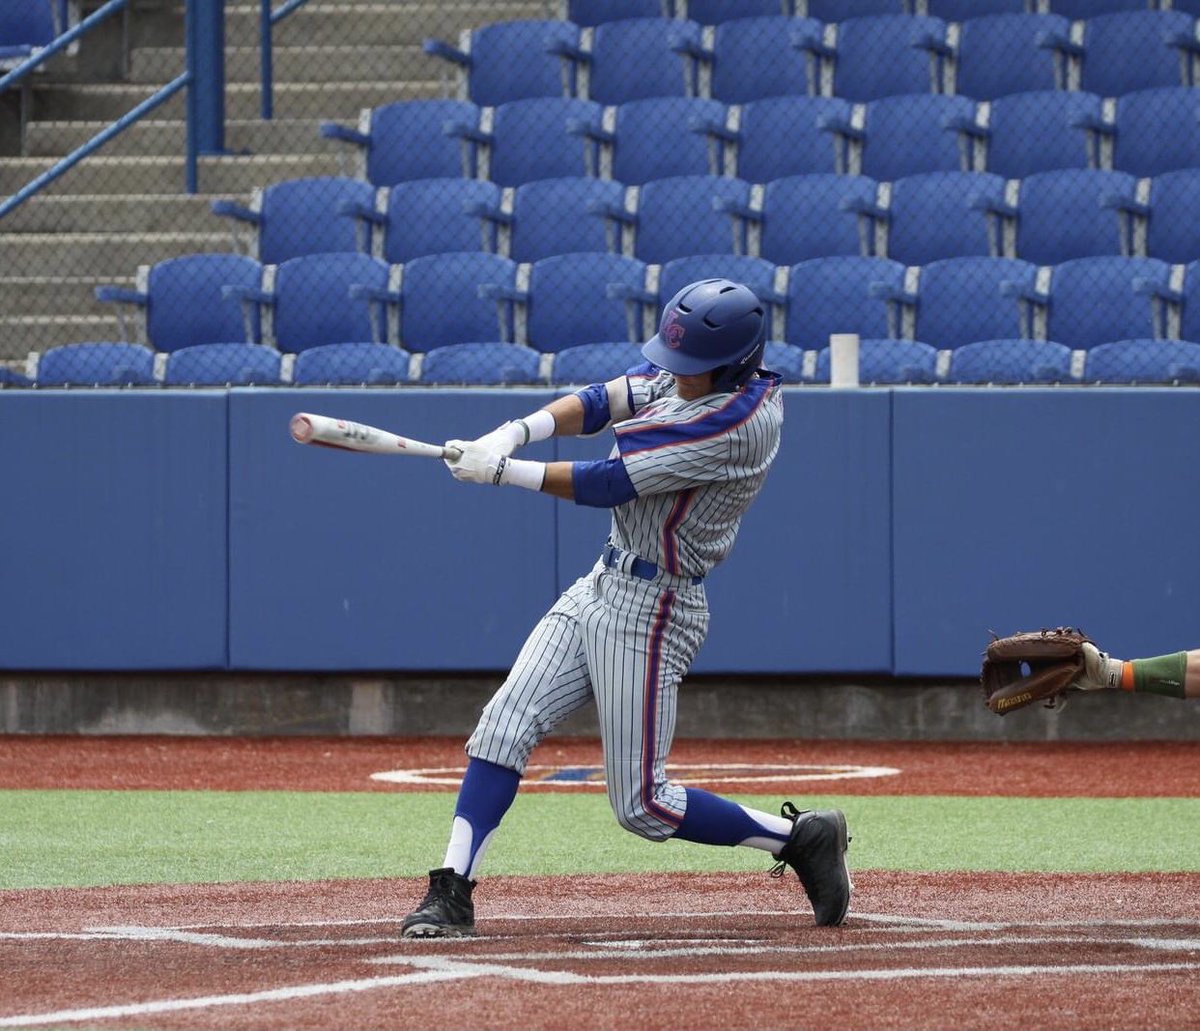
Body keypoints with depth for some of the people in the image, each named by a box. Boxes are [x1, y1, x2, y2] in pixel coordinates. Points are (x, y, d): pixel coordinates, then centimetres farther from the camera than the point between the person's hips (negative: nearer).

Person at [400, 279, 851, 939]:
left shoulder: (739, 421, -25)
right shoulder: (685, 374, 3)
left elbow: (608, 485, -23)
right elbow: (602, 402, -4)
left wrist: (502, 471, -16)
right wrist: (515, 432, -22)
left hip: (651, 611, -9)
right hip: (602, 585, 9)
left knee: (642, 805, -3)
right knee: (504, 724, -4)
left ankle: (802, 836, 12)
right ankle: (451, 892, -3)